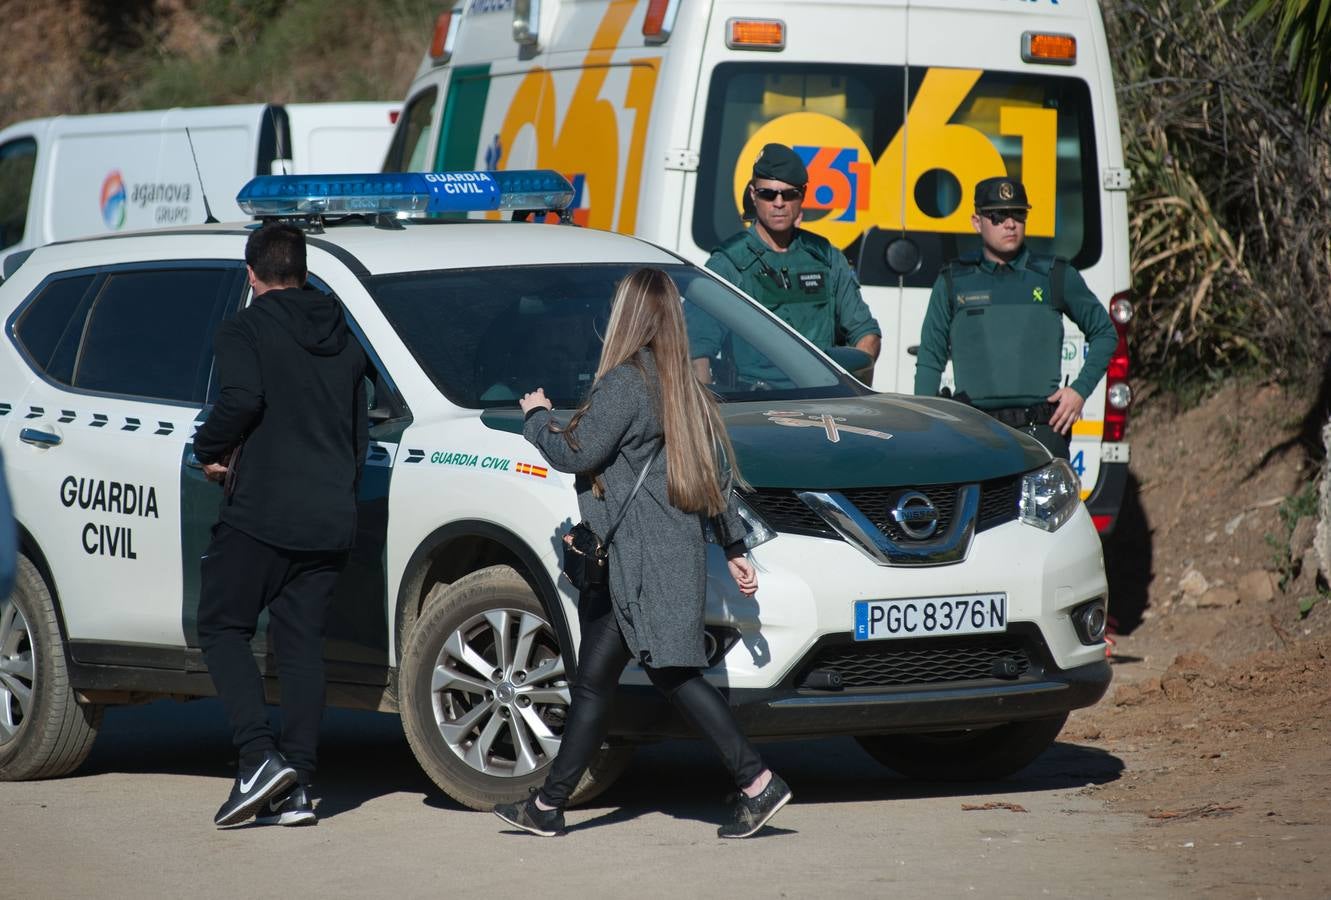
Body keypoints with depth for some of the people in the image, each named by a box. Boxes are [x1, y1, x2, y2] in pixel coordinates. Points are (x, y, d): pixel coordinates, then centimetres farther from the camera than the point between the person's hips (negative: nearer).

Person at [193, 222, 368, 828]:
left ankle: (259, 757, -12)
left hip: (260, 512, -6)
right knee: (301, 642, 8)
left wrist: (210, 451, -5)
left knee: (223, 628, 5)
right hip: (332, 519, 6)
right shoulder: (344, 339, 15)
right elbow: (361, 430, 20)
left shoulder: (247, 330, -5)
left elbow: (242, 398, -21)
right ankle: (297, 788, 3)